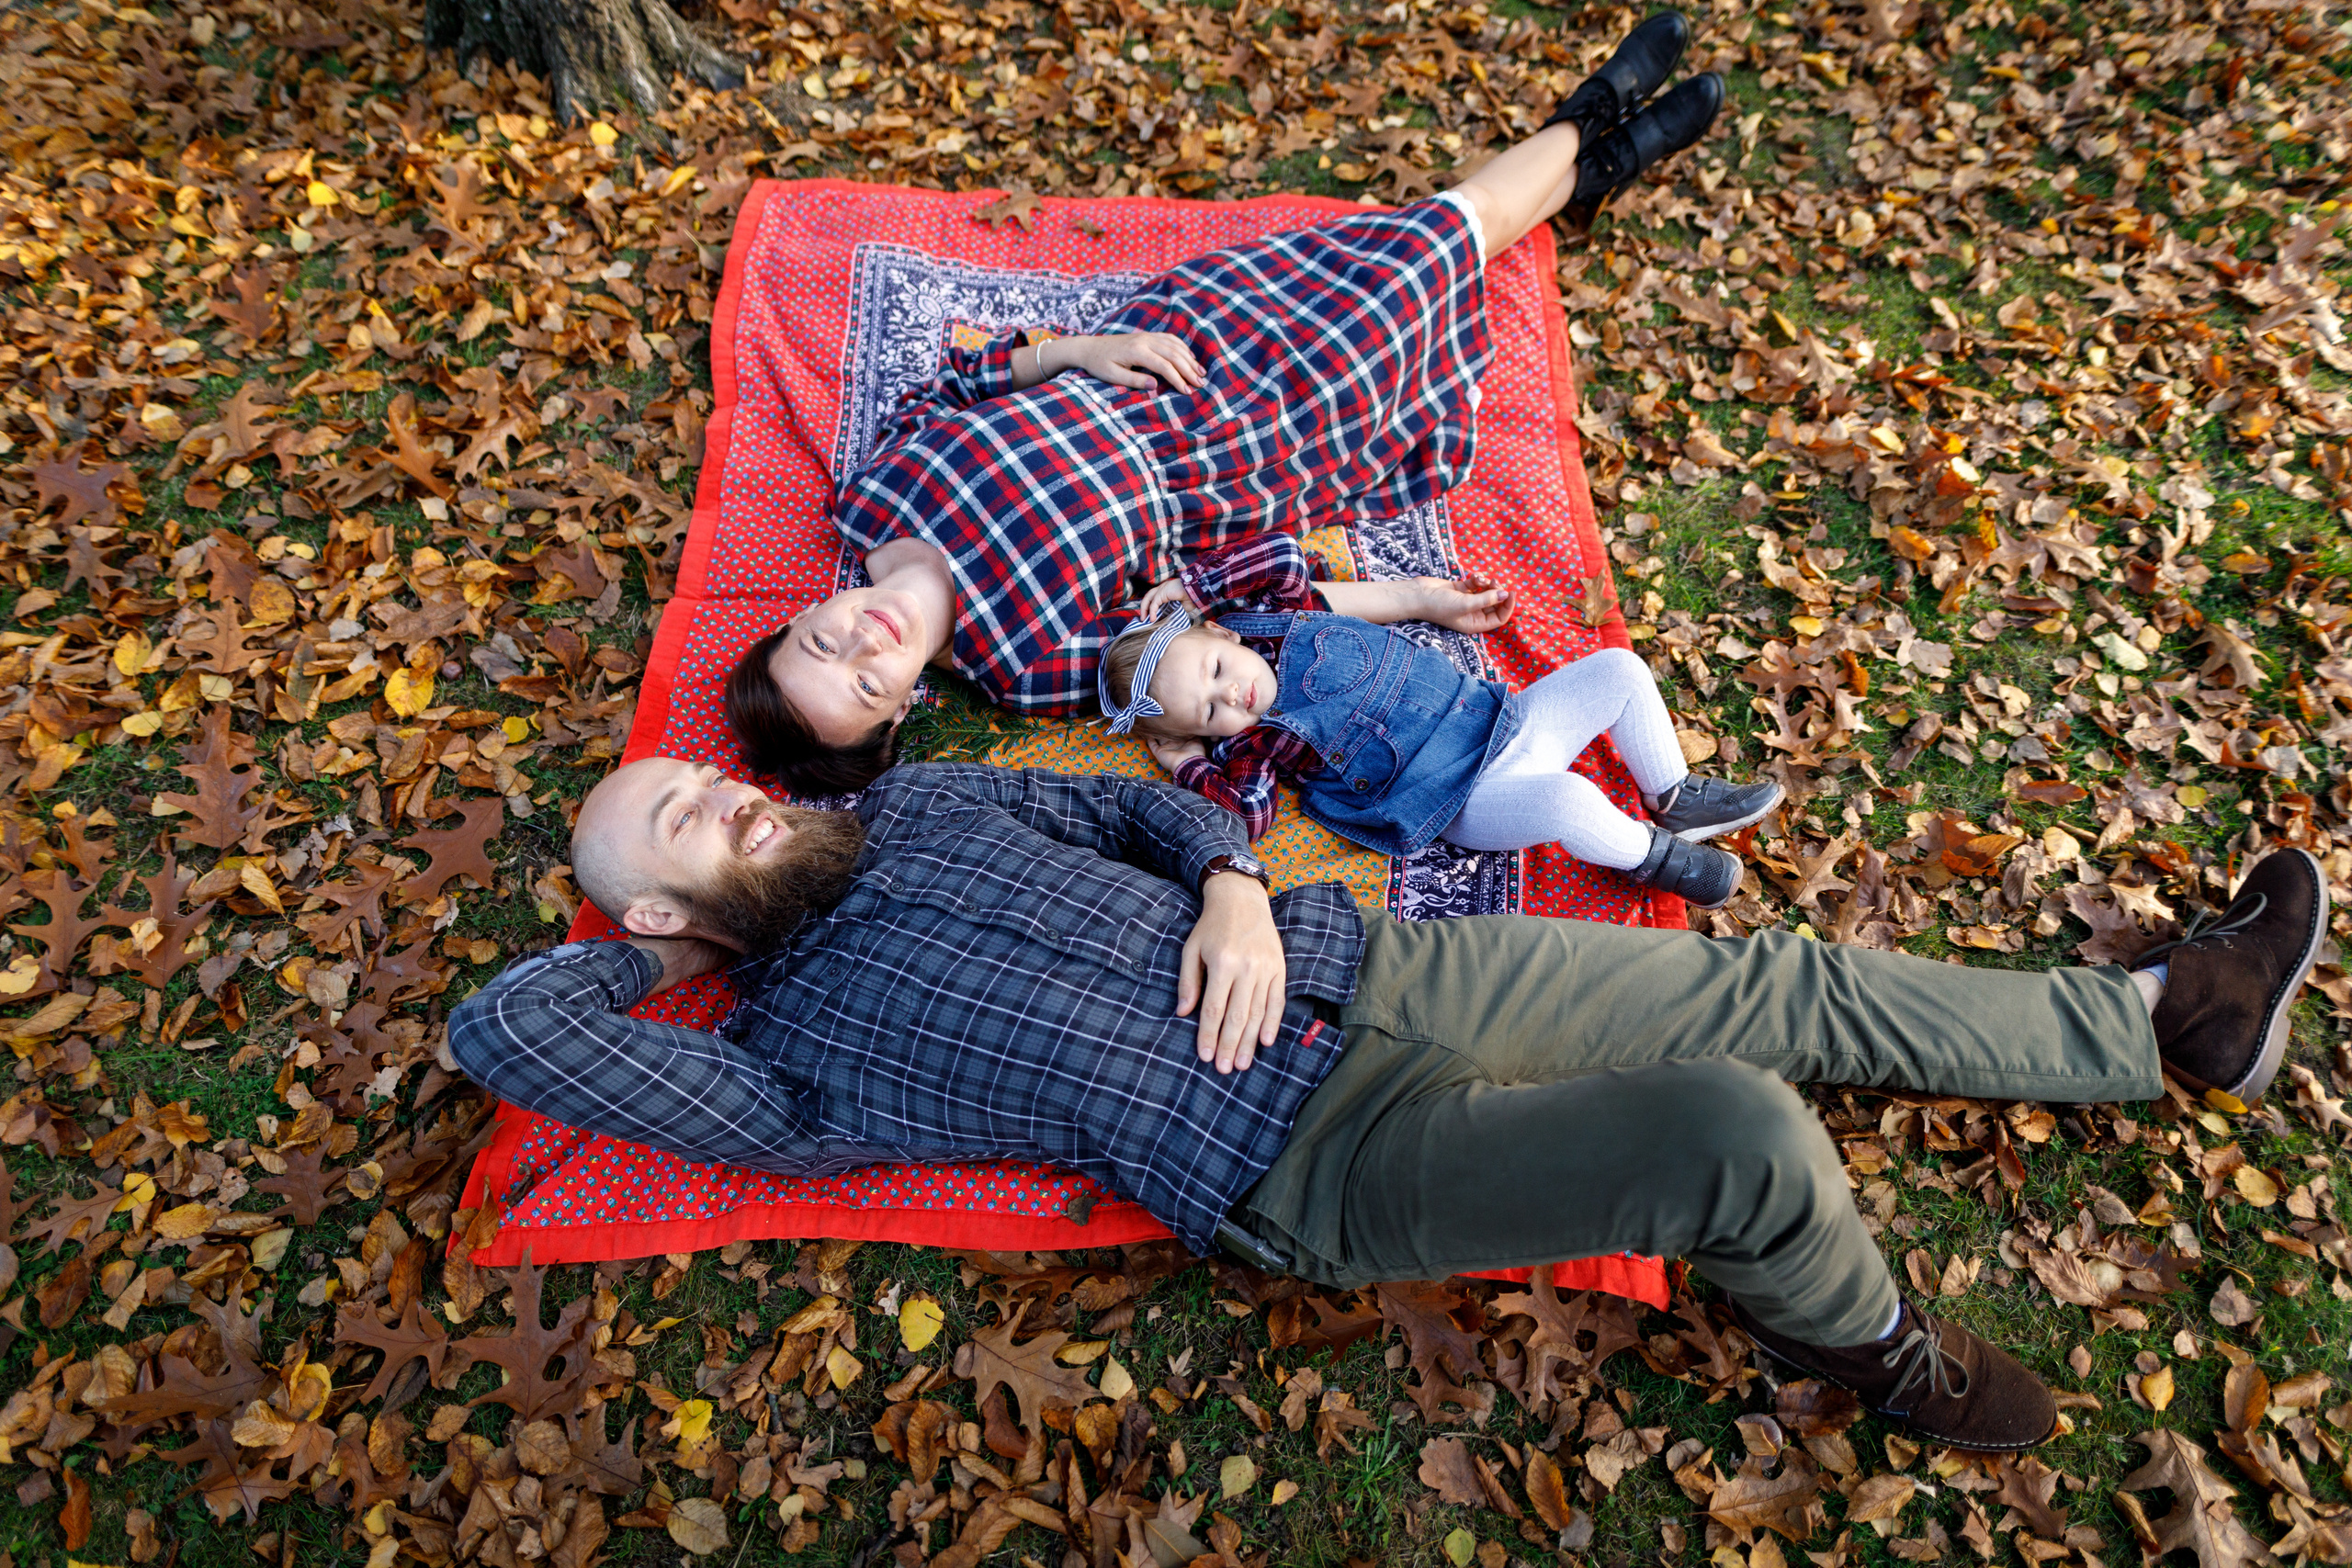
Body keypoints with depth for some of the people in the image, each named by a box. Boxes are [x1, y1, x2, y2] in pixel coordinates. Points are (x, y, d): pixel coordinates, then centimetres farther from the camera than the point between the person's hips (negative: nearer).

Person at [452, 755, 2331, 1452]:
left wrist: (1231, 884, -4)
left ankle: (2163, 1018, 24)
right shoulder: (790, 1060, -5)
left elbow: (1140, 800, 16)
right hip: (1321, 1153, -6)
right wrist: (657, 940, 3)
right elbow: (505, 1025, -13)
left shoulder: (915, 801, 13)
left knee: (1776, 989, 5)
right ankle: (1861, 1336, 15)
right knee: (1747, 1135, -20)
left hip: (1362, 964, 6)